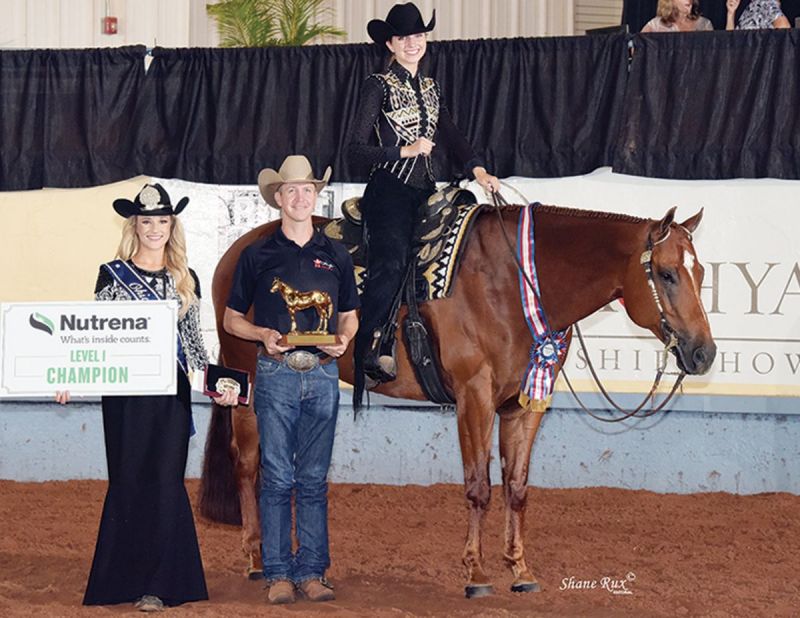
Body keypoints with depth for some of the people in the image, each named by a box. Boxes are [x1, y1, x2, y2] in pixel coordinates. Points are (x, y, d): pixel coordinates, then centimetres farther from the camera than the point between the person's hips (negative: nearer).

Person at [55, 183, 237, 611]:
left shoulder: (185, 280, 11)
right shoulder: (113, 275, 4)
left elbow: (193, 340, 14)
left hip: (172, 393, 1)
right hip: (125, 392, -1)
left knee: (165, 482, -3)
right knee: (128, 481, 2)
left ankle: (158, 585, -2)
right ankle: (122, 578, 10)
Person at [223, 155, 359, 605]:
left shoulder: (336, 255, 11)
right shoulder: (258, 256, 5)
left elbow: (349, 315, 19)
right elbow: (231, 319, 10)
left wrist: (343, 339, -4)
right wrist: (263, 334, -10)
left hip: (323, 373, 2)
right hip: (276, 373, -2)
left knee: (314, 479, 4)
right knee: (277, 478, -2)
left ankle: (312, 572, 8)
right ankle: (278, 574, 3)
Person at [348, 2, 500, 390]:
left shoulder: (430, 89, 20)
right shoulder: (379, 87, 0)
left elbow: (450, 137, 16)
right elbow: (356, 150, -5)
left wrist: (477, 170, -1)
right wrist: (406, 151, -14)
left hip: (424, 191, 7)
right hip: (389, 190, -7)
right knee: (391, 261, -25)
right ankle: (372, 347, -27)